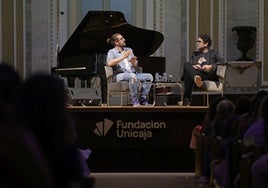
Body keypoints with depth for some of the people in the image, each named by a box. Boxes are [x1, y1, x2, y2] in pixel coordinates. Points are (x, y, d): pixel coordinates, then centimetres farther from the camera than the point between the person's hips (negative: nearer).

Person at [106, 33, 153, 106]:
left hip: (132, 72, 6)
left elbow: (135, 65, 22)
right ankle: (134, 101, -31)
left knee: (149, 76, -19)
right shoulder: (111, 52, 5)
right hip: (120, 75, -6)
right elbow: (109, 63, -17)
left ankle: (142, 99, -18)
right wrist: (123, 57, -19)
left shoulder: (129, 50, 24)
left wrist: (134, 62, -4)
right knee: (132, 76, -40)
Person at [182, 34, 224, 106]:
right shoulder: (195, 54, 38)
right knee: (186, 65, -36)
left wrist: (210, 67, -15)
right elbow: (189, 64, 20)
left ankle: (186, 98, -53)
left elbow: (221, 62, 4)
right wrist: (194, 67, -6)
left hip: (208, 75, -3)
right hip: (194, 73, 3)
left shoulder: (213, 53, 25)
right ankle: (195, 78, -61)